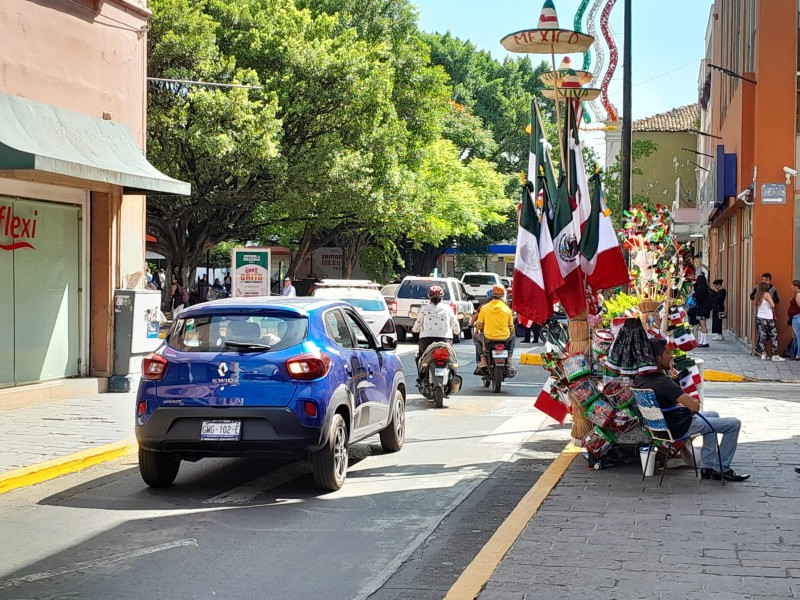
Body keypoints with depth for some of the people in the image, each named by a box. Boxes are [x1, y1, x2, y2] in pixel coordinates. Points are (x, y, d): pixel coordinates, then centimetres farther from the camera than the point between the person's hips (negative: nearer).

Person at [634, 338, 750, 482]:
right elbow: (695, 406, -30)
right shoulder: (663, 382, -29)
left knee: (713, 415, 32)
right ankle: (722, 469, 14)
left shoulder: (639, 379, -1)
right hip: (680, 427, -10)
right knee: (734, 424, 1)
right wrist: (694, 401, -5)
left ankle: (707, 466, 28)